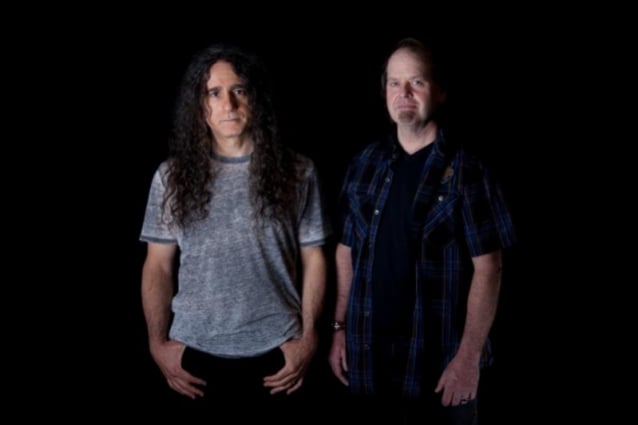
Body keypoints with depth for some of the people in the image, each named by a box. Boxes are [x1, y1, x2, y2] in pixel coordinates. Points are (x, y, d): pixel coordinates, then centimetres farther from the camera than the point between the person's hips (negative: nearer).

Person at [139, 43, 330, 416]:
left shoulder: (297, 172, 0)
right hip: (196, 353, 1)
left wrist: (309, 338, -3)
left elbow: (313, 258, 3)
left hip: (276, 353, 0)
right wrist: (157, 342, -3)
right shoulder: (173, 176, 2)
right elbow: (159, 265, 4)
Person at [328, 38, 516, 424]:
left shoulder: (465, 171, -7)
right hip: (367, 355, 4)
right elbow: (347, 251, 11)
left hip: (439, 357, -4)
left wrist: (469, 355, -15)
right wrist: (340, 327, 5)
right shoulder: (365, 166, 6)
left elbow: (487, 267, -10)